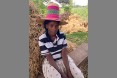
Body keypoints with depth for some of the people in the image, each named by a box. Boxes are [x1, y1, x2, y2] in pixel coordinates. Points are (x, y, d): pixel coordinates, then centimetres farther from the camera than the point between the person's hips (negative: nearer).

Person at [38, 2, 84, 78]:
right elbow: (49, 58, -16)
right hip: (51, 63, -2)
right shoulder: (42, 39, -17)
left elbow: (64, 53, -10)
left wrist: (68, 70, -21)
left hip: (64, 59, 3)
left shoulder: (62, 35, -8)